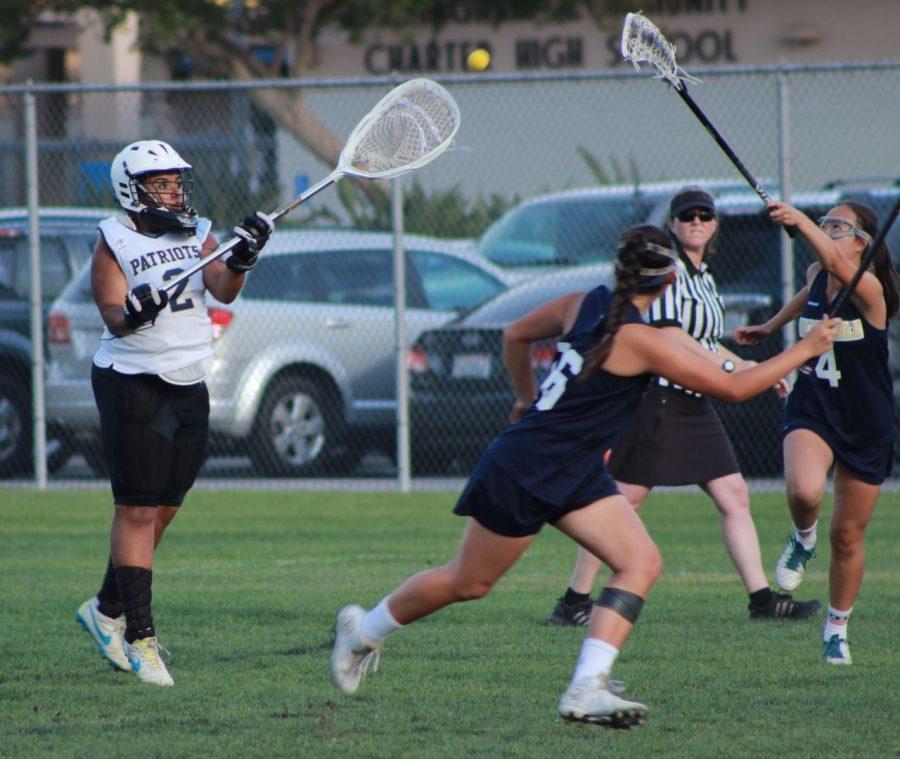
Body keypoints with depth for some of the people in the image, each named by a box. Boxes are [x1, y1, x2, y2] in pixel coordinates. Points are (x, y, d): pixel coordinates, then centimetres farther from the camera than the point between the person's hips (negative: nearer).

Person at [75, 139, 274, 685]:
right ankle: (139, 636, -7)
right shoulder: (113, 242, -6)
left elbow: (224, 291, -7)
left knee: (164, 508, 10)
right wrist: (132, 312, -35)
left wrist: (240, 260, -27)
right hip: (132, 384, -6)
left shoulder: (198, 235, 7)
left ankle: (107, 609, 27)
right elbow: (112, 315, -14)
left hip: (190, 388, 6)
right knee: (138, 510, -7)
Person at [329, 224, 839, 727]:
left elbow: (516, 335, 16)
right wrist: (803, 351, -12)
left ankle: (588, 688, -12)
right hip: (522, 471, -9)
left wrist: (528, 397, 30)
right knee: (468, 584, 8)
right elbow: (732, 388, -20)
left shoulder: (583, 305, -1)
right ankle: (363, 631, 31)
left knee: (642, 561, -6)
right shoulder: (641, 341, -24)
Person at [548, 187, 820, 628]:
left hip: (693, 405, 9)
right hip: (655, 398, -9)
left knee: (734, 495, 3)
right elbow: (667, 332, -19)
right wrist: (729, 365, -18)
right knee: (624, 500, -6)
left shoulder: (703, 277, 18)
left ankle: (761, 599, 3)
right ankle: (573, 601, 0)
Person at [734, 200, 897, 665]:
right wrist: (769, 328, 40)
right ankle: (803, 539, 4)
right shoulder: (816, 275, 1)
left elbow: (840, 268, -41)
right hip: (811, 412, 3)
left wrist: (801, 222, -54)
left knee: (848, 536, 7)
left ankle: (837, 628, 28)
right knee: (804, 491, -30)